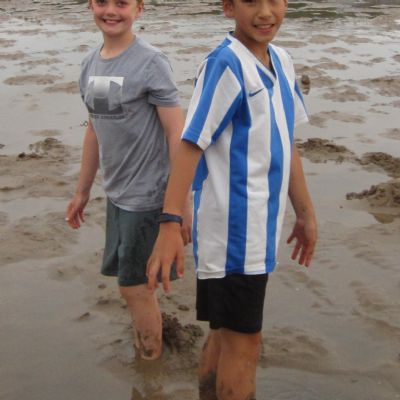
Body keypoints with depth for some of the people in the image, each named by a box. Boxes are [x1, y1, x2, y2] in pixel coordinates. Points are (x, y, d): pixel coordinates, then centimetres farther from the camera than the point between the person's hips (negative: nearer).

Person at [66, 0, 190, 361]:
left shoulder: (151, 63, -15)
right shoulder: (91, 63, 5)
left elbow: (177, 134, -16)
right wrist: (82, 191, 19)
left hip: (146, 196, -6)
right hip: (116, 194, 6)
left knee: (134, 286, 3)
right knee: (129, 280, 16)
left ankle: (152, 362, 21)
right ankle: (144, 344, 35)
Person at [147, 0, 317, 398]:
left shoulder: (281, 62, 9)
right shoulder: (225, 63, -17)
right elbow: (191, 144, -20)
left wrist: (305, 213, 20)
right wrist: (170, 223, -26)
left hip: (258, 226, 8)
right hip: (231, 230, -8)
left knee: (227, 332, 20)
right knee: (244, 340, 3)